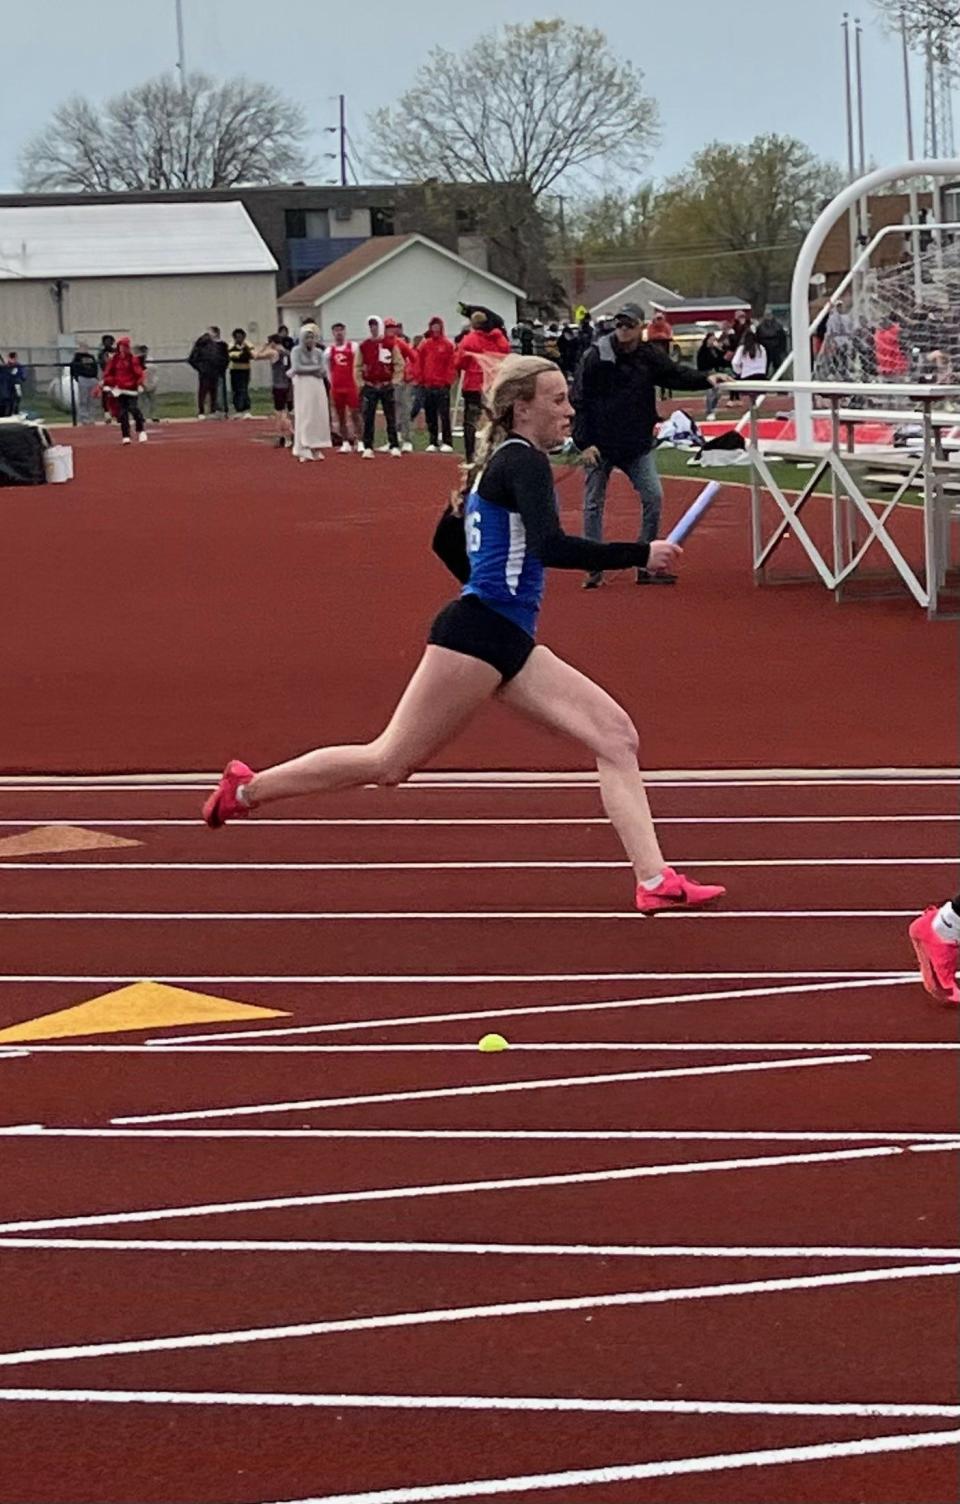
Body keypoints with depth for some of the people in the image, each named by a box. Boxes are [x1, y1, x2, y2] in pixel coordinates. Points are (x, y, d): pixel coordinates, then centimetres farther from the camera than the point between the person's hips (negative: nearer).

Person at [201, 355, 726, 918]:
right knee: (390, 762, -3)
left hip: (510, 644, 10)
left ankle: (655, 881, -7)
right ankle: (248, 788, 11)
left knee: (617, 735, -1)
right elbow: (550, 546, -25)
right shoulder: (525, 461, -10)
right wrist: (642, 554, -21)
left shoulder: (499, 463, 19)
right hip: (476, 637, -10)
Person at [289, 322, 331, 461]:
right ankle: (303, 451, -7)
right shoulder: (296, 351, -1)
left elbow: (321, 371, 1)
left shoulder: (318, 352, 9)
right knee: (303, 418, -6)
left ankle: (316, 449, 5)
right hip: (302, 387, -4)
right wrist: (314, 368, -6)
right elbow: (297, 368, -13)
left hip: (317, 387, 4)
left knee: (319, 417, 0)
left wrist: (306, 370, -10)